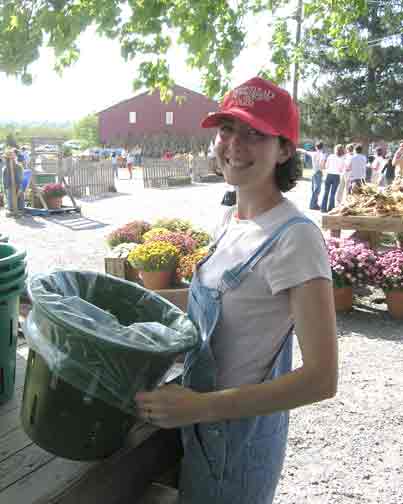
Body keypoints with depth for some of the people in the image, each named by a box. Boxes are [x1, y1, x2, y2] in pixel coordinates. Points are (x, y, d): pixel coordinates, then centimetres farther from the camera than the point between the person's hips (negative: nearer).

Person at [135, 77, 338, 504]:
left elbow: (321, 379, -26)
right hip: (202, 421, 7)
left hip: (240, 434, -7)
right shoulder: (233, 218, -1)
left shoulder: (295, 237, -25)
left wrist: (201, 406, -28)